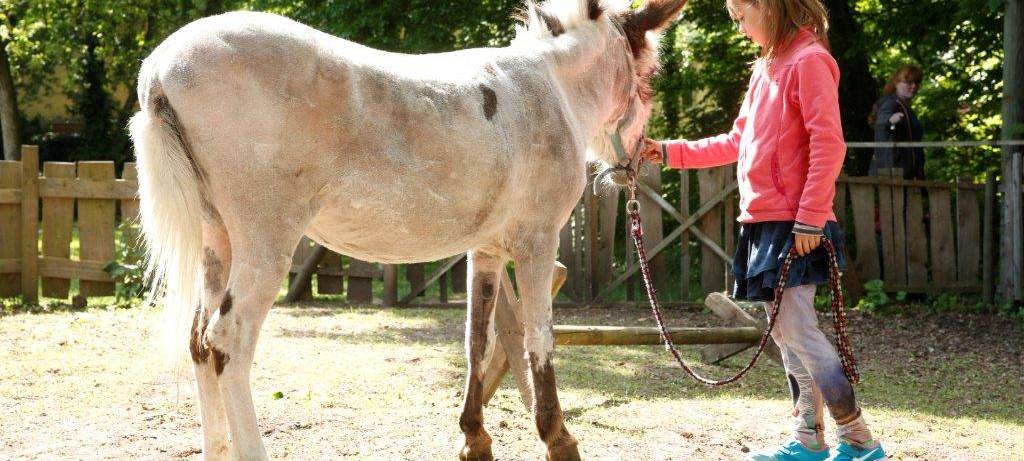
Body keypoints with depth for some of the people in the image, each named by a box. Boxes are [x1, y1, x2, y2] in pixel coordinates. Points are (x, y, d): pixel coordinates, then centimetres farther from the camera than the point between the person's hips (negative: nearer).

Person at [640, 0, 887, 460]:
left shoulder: (809, 60, -10)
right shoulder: (766, 69, 18)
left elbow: (828, 144, -17)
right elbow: (736, 143, 24)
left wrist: (809, 218, -20)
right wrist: (671, 152, 19)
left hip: (794, 225, -9)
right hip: (763, 222, 9)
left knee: (796, 329, -11)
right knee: (785, 331, 9)